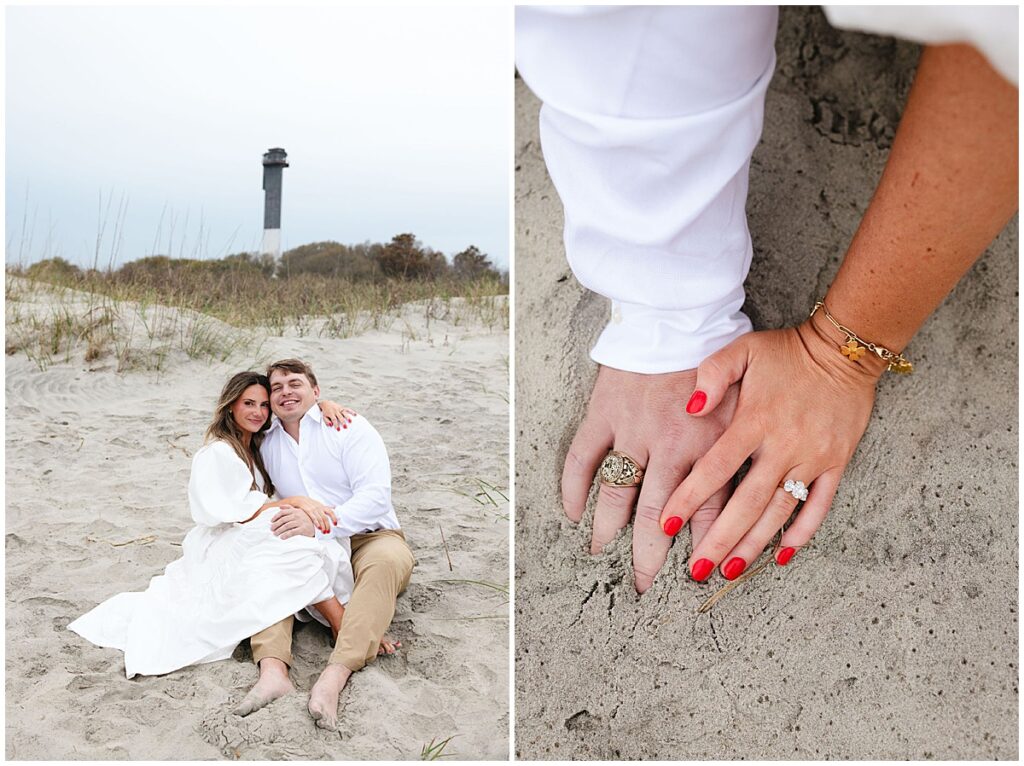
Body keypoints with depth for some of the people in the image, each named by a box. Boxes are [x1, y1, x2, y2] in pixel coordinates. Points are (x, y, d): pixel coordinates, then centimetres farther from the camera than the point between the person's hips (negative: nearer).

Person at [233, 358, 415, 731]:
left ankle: (335, 676, -51)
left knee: (385, 560, -37)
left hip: (369, 536, -4)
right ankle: (273, 669, -43)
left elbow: (375, 496, -16)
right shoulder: (267, 446, 12)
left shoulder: (349, 428, -4)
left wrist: (319, 524, -32)